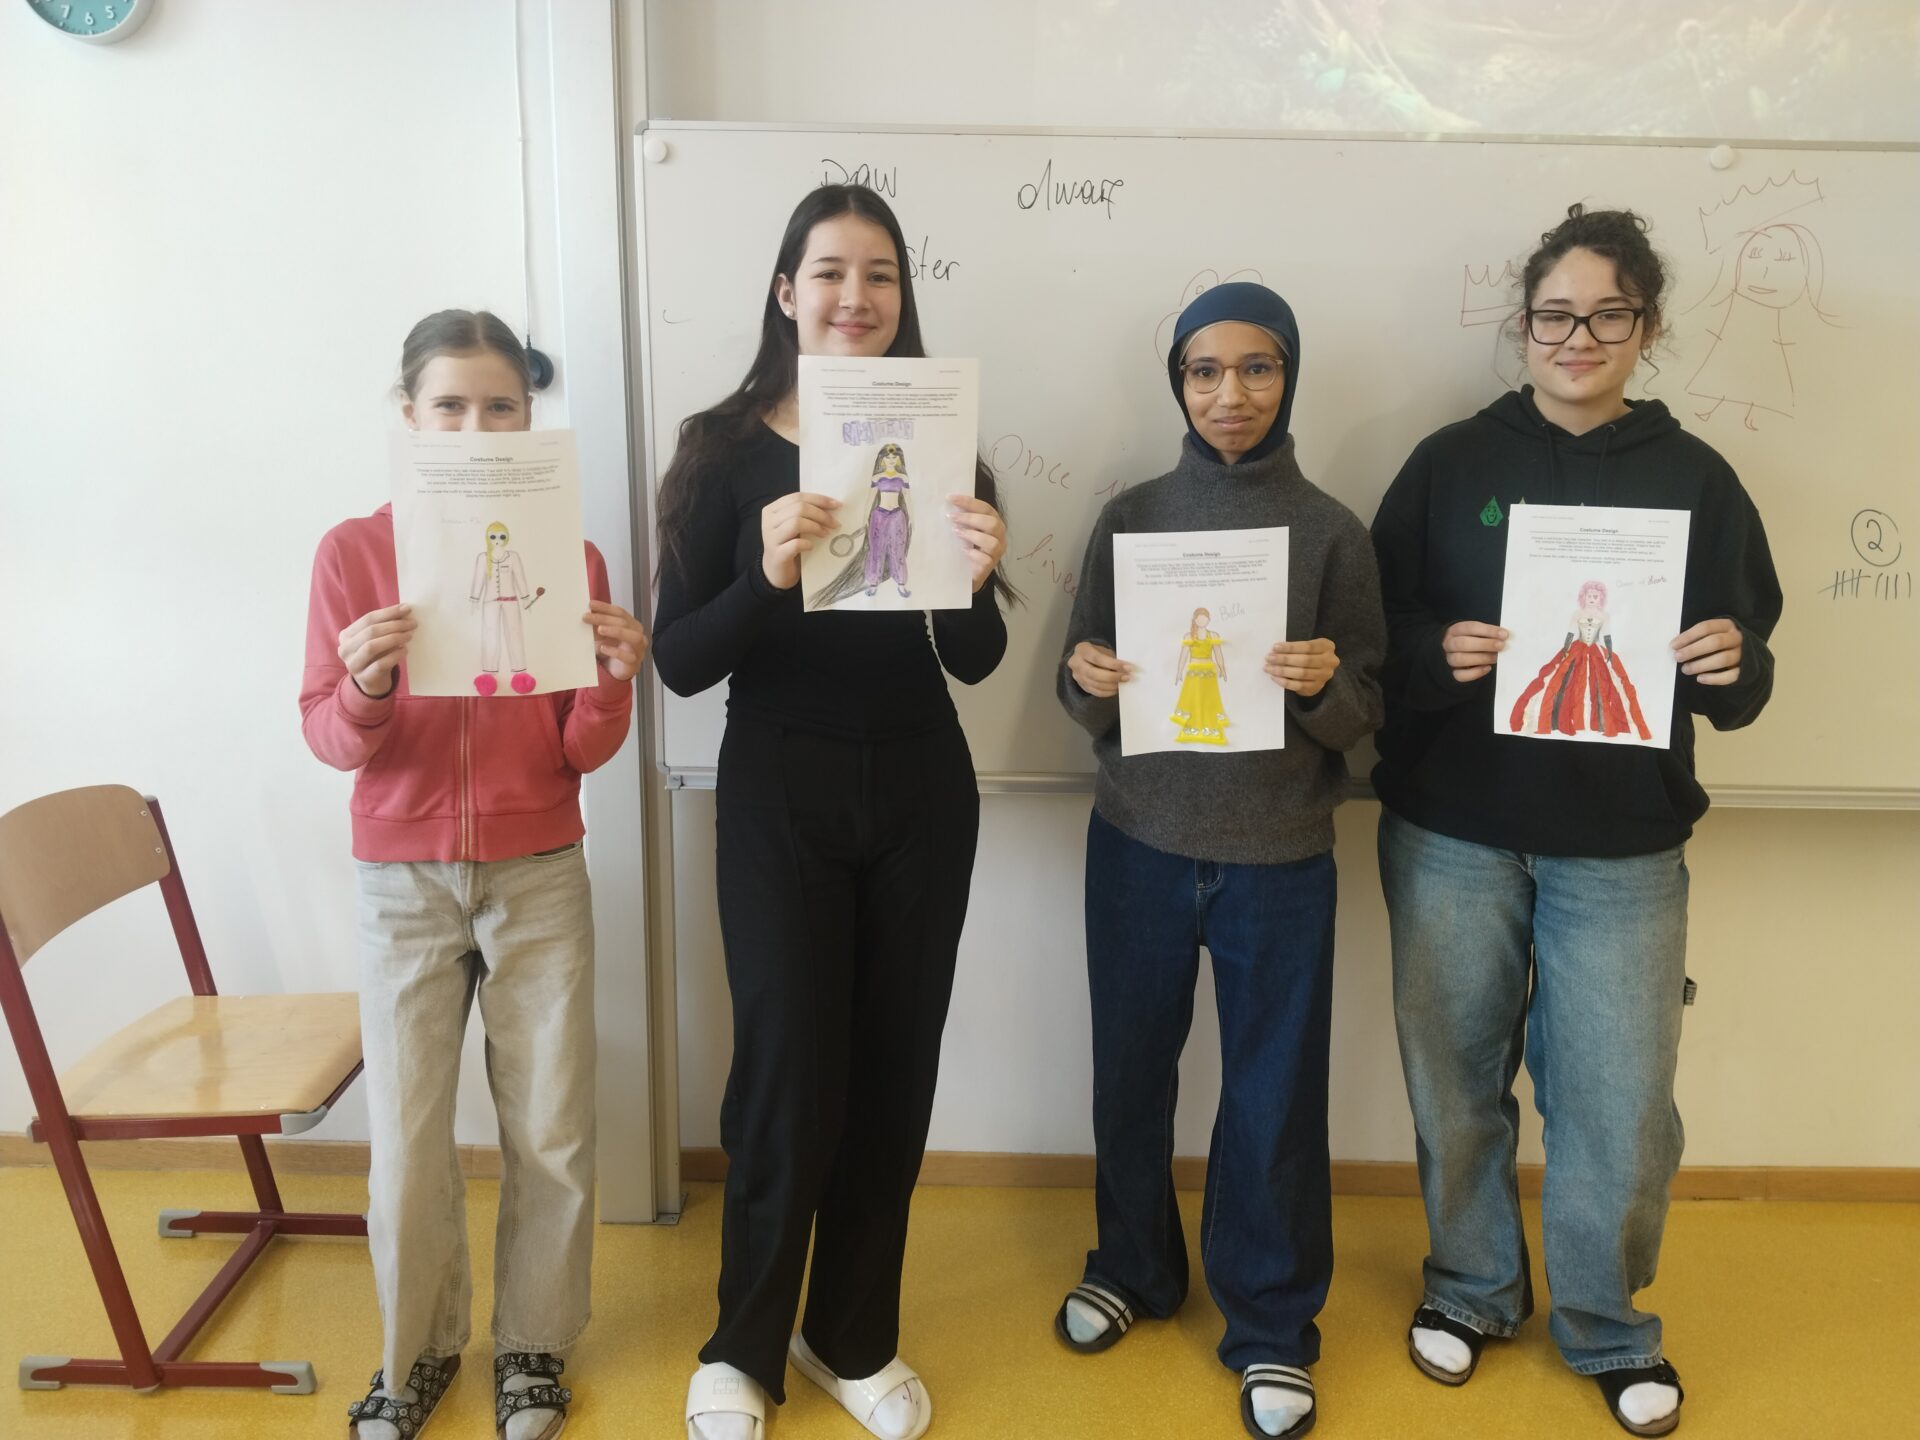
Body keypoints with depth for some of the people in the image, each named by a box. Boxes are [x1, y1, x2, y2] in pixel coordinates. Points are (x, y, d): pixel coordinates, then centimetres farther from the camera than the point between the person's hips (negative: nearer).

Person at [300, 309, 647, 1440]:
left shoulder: (570, 556, -2)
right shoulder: (354, 552, -4)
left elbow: (583, 753, -2)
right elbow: (328, 738, -5)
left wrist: (614, 679, -22)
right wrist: (366, 687, -26)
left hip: (540, 880, 1)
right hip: (404, 883, 0)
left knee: (551, 1135, 7)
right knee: (407, 1146, 4)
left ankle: (534, 1346, 31)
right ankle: (419, 1349, 31)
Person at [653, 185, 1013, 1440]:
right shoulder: (727, 451, -5)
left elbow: (974, 663, -1)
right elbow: (680, 663, -11)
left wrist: (978, 576, -21)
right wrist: (768, 574, -28)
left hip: (921, 795, 3)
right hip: (781, 798, -2)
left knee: (894, 1078, 11)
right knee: (789, 1080, 0)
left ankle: (855, 1336, 32)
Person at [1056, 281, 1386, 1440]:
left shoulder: (1332, 530, -3)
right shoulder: (1132, 516, 1)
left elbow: (1369, 708, -1)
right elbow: (1087, 681, 6)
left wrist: (1325, 682, -22)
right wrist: (1089, 683, -16)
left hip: (1279, 855, -1)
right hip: (1139, 842, 2)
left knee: (1274, 1091, 7)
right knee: (1131, 1068, 15)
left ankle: (1272, 1323, 28)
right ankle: (1133, 1267, 39)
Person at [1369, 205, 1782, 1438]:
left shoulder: (1696, 478, 3)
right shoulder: (1452, 462, 2)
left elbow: (1741, 683, 5)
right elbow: (1377, 630, 0)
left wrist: (1732, 665, -17)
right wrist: (1439, 651, -20)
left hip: (1622, 850, 0)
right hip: (1452, 836, 0)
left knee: (1621, 1102, 5)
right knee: (1456, 1078, 11)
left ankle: (1609, 1326, 30)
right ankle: (1473, 1288, 35)